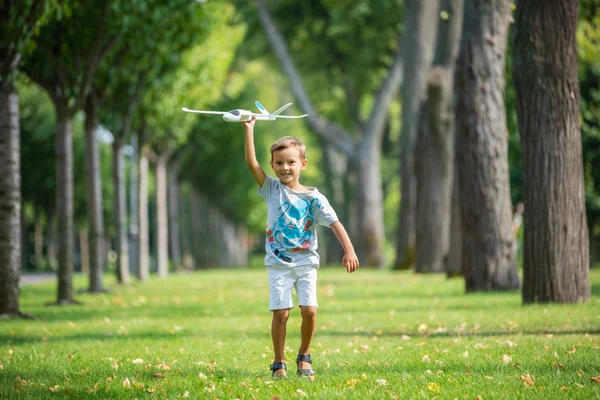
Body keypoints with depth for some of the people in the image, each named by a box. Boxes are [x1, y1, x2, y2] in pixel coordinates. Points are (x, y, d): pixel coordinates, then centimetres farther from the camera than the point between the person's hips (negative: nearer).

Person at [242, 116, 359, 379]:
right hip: (279, 263, 0)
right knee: (281, 312, -8)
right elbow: (251, 163, -9)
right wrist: (249, 130, -16)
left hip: (306, 261, 0)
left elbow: (335, 223, -6)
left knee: (309, 309, -10)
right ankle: (279, 363, 5)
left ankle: (304, 357, 12)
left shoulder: (313, 198, -1)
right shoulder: (272, 189, 1)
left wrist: (349, 251, -17)